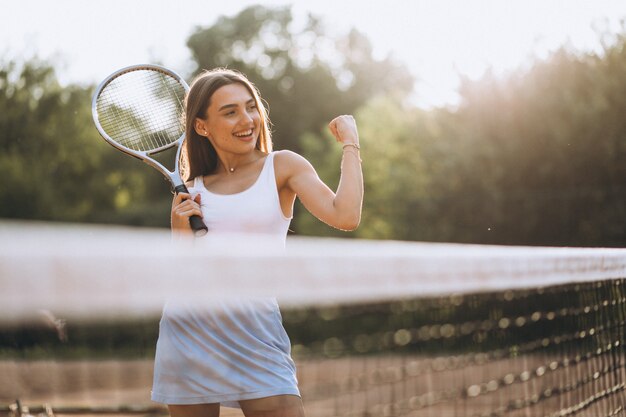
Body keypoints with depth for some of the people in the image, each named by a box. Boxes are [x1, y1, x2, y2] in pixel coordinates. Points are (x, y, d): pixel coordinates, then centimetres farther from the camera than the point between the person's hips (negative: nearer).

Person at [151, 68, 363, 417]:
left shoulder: (283, 166, 3)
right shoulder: (190, 193, 11)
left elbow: (345, 216, -13)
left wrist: (350, 143, -4)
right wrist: (180, 231, -5)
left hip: (255, 337, -3)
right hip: (187, 332, 3)